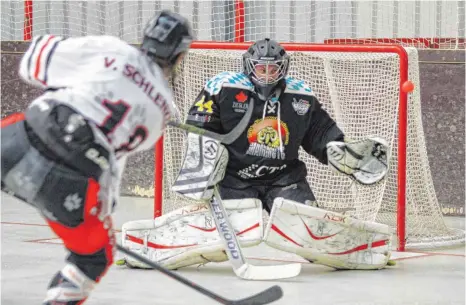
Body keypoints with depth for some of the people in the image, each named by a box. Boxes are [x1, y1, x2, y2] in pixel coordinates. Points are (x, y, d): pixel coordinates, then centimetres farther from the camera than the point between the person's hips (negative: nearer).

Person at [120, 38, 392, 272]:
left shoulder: (303, 97, 4)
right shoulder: (224, 88, -8)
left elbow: (321, 132, 13)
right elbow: (199, 129, -7)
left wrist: (346, 152, -2)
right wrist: (201, 161, -19)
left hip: (284, 176, 3)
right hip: (235, 174, -3)